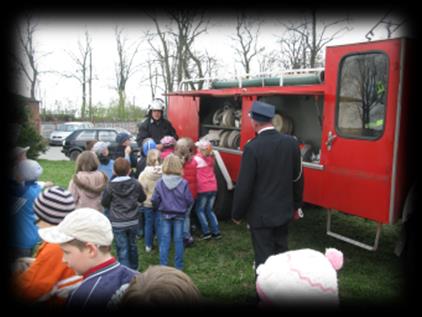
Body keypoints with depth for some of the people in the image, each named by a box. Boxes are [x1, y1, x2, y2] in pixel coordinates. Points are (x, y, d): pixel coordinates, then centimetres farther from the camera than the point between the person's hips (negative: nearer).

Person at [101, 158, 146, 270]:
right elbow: (142, 198, 7)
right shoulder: (135, 184, -8)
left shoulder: (110, 186, -14)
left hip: (117, 223, -3)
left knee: (122, 249, 3)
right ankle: (134, 268, 37)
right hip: (133, 221, 3)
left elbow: (104, 202, -4)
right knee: (132, 245, 21)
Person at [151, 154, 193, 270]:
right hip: (179, 214, 0)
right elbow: (189, 200, -10)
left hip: (164, 214, 1)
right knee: (178, 240, 10)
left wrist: (159, 208, 13)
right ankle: (179, 266, 20)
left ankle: (163, 265, 12)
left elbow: (154, 200, -9)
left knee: (164, 240, 9)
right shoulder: (183, 183, -17)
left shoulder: (159, 183, -14)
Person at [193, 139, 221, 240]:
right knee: (209, 210, 17)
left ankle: (206, 232, 2)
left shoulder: (196, 158, -7)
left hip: (203, 189, -5)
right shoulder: (210, 158, 9)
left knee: (200, 210, 9)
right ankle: (216, 232, 13)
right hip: (213, 188, 5)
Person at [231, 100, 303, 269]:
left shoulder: (252, 148, -20)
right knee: (281, 254, 20)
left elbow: (244, 186, -16)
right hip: (284, 211, 5)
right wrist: (295, 205, 20)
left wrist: (237, 214, -2)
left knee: (264, 259, 5)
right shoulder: (291, 143, -3)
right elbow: (298, 178, 7)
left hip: (260, 214, -5)